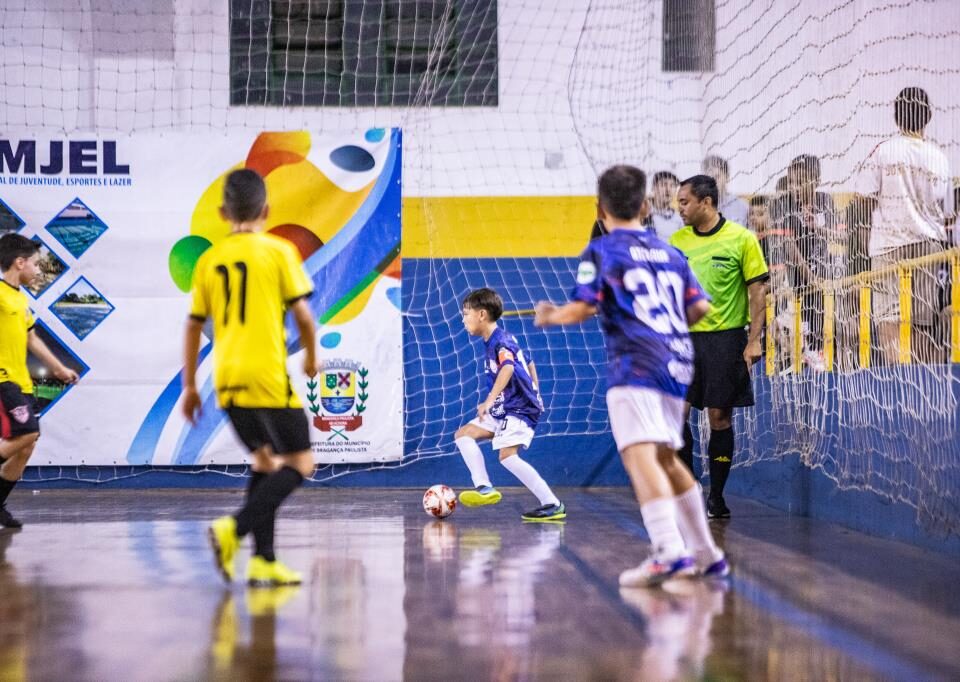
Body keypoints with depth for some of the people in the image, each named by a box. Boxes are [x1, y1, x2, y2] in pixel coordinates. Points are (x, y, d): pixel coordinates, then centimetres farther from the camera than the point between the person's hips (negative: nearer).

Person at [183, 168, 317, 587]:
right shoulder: (279, 251, -3)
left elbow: (193, 327, 10)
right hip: (268, 377, -5)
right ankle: (234, 529, -16)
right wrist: (311, 358, 14)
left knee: (264, 460, 18)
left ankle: (264, 560, 12)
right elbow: (303, 315, -4)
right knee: (299, 463, 3)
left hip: (227, 380, 6)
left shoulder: (209, 259, 8)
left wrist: (189, 386, 17)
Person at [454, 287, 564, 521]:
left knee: (508, 455, -23)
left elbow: (508, 368, -36)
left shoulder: (501, 341, -16)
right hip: (503, 410, 11)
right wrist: (534, 395, 32)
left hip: (519, 409, -11)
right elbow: (528, 364, 26)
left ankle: (553, 505, -19)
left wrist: (489, 400, -45)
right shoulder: (492, 342, 15)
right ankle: (484, 488, -5)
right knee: (463, 434, 8)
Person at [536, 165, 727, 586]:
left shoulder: (601, 251, 3)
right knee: (665, 457, 20)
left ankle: (669, 550, -35)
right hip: (676, 362, 7)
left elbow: (583, 309, -6)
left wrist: (549, 317, 13)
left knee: (639, 454, -18)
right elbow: (700, 307, 15)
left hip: (635, 361, -7)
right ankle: (706, 553, 23)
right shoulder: (669, 253, 20)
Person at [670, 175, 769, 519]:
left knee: (720, 417, 1)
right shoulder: (676, 242, 8)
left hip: (726, 338, -3)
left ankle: (716, 498, 11)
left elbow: (757, 290, -3)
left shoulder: (741, 239, -4)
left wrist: (754, 340, -9)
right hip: (684, 338, 4)